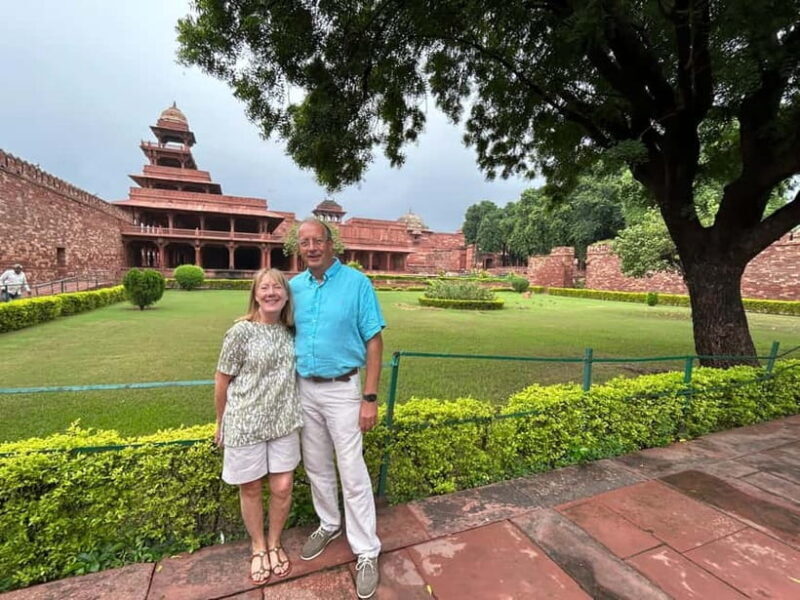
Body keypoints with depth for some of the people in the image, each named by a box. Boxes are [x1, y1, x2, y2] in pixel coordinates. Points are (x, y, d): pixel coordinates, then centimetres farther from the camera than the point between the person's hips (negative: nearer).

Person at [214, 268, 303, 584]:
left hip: (284, 422, 3)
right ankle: (258, 548, 40)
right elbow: (222, 380, -5)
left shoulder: (291, 331, -2)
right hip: (245, 423, -3)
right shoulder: (241, 332, -15)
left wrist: (292, 412, 11)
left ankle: (274, 544, 38)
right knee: (250, 489, 15)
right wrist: (221, 422, 5)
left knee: (283, 487, 10)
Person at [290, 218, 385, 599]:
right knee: (316, 466, 19)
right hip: (304, 389, 5)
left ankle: (367, 552, 23)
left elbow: (374, 342, -13)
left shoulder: (357, 283, -12)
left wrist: (370, 399, -16)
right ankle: (329, 524, 43)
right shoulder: (295, 286, 3)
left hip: (341, 389, -5)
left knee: (352, 474, 3)